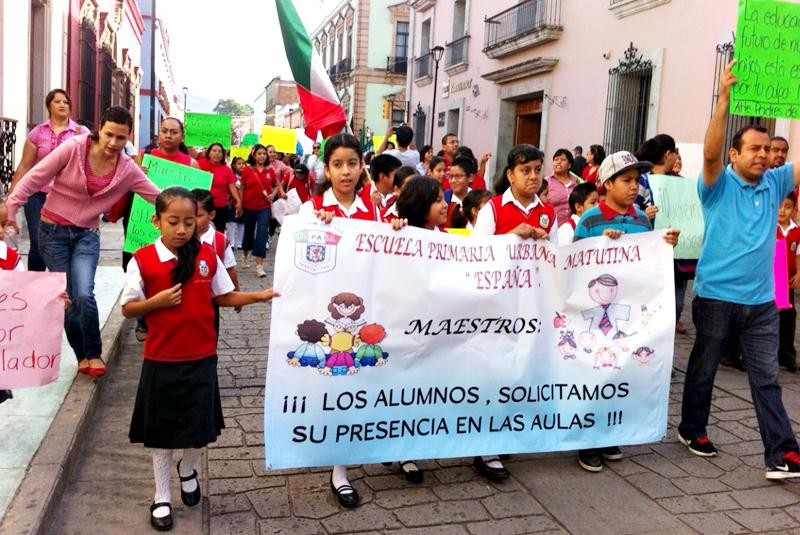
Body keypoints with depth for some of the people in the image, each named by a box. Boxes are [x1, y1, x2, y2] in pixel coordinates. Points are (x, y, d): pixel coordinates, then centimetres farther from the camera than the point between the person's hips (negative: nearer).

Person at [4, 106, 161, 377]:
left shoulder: (128, 169, -7)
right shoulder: (73, 148, -16)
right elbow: (35, 177, -10)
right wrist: (11, 207, -10)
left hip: (87, 235, 1)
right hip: (53, 230, -1)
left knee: (84, 295, -18)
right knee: (67, 299, 1)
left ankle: (94, 353, 4)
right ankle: (82, 355, 21)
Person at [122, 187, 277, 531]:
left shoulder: (208, 256, -2)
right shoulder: (143, 260, -9)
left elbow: (223, 297, 7)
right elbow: (128, 309, -3)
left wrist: (260, 296, -4)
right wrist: (156, 302, -20)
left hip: (201, 359, 2)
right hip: (161, 361, -2)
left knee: (202, 430, 7)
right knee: (162, 431, 11)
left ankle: (187, 470, 41)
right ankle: (162, 498, 30)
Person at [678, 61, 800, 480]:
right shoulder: (719, 185, -6)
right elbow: (709, 152, -24)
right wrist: (725, 96, -33)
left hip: (761, 300, 4)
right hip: (716, 296, -4)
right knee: (703, 368, 12)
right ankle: (691, 429, 30)